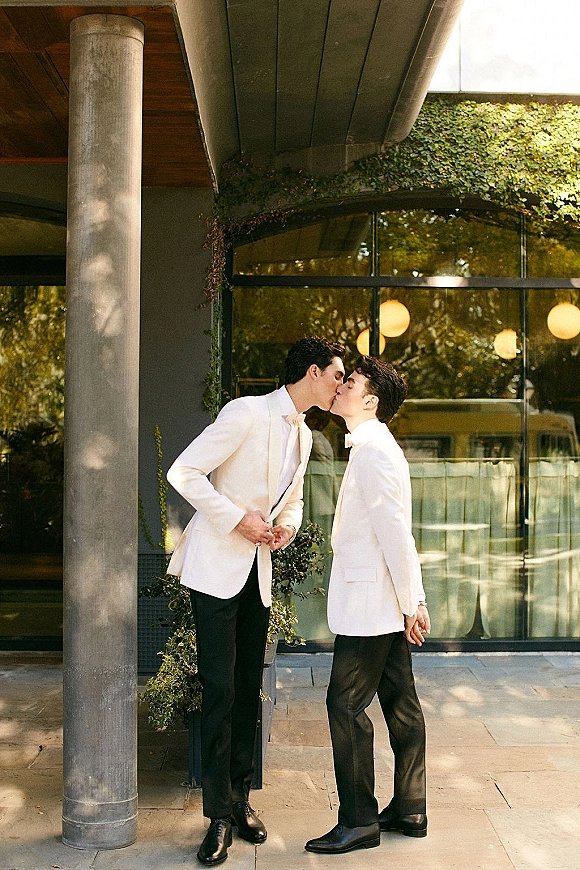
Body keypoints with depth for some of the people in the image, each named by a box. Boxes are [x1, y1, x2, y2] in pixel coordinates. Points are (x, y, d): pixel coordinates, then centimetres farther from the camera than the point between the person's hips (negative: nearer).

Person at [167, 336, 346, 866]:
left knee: (249, 689, 10)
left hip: (258, 572, 7)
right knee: (219, 690, -6)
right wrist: (237, 518, -19)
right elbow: (184, 472, -16)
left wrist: (287, 525, 2)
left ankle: (240, 800, 22)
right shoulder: (247, 412, -14)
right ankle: (219, 815, 4)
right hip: (216, 567, -7)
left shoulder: (304, 435, 12)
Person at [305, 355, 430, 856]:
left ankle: (359, 822, 5)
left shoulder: (372, 449, -16)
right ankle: (409, 810, 23)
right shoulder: (375, 446, 16)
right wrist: (413, 600, 18)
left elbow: (394, 531, -20)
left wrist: (411, 602, -18)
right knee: (400, 702, 13)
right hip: (386, 604, 10)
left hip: (370, 601, -10)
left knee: (346, 703, -4)